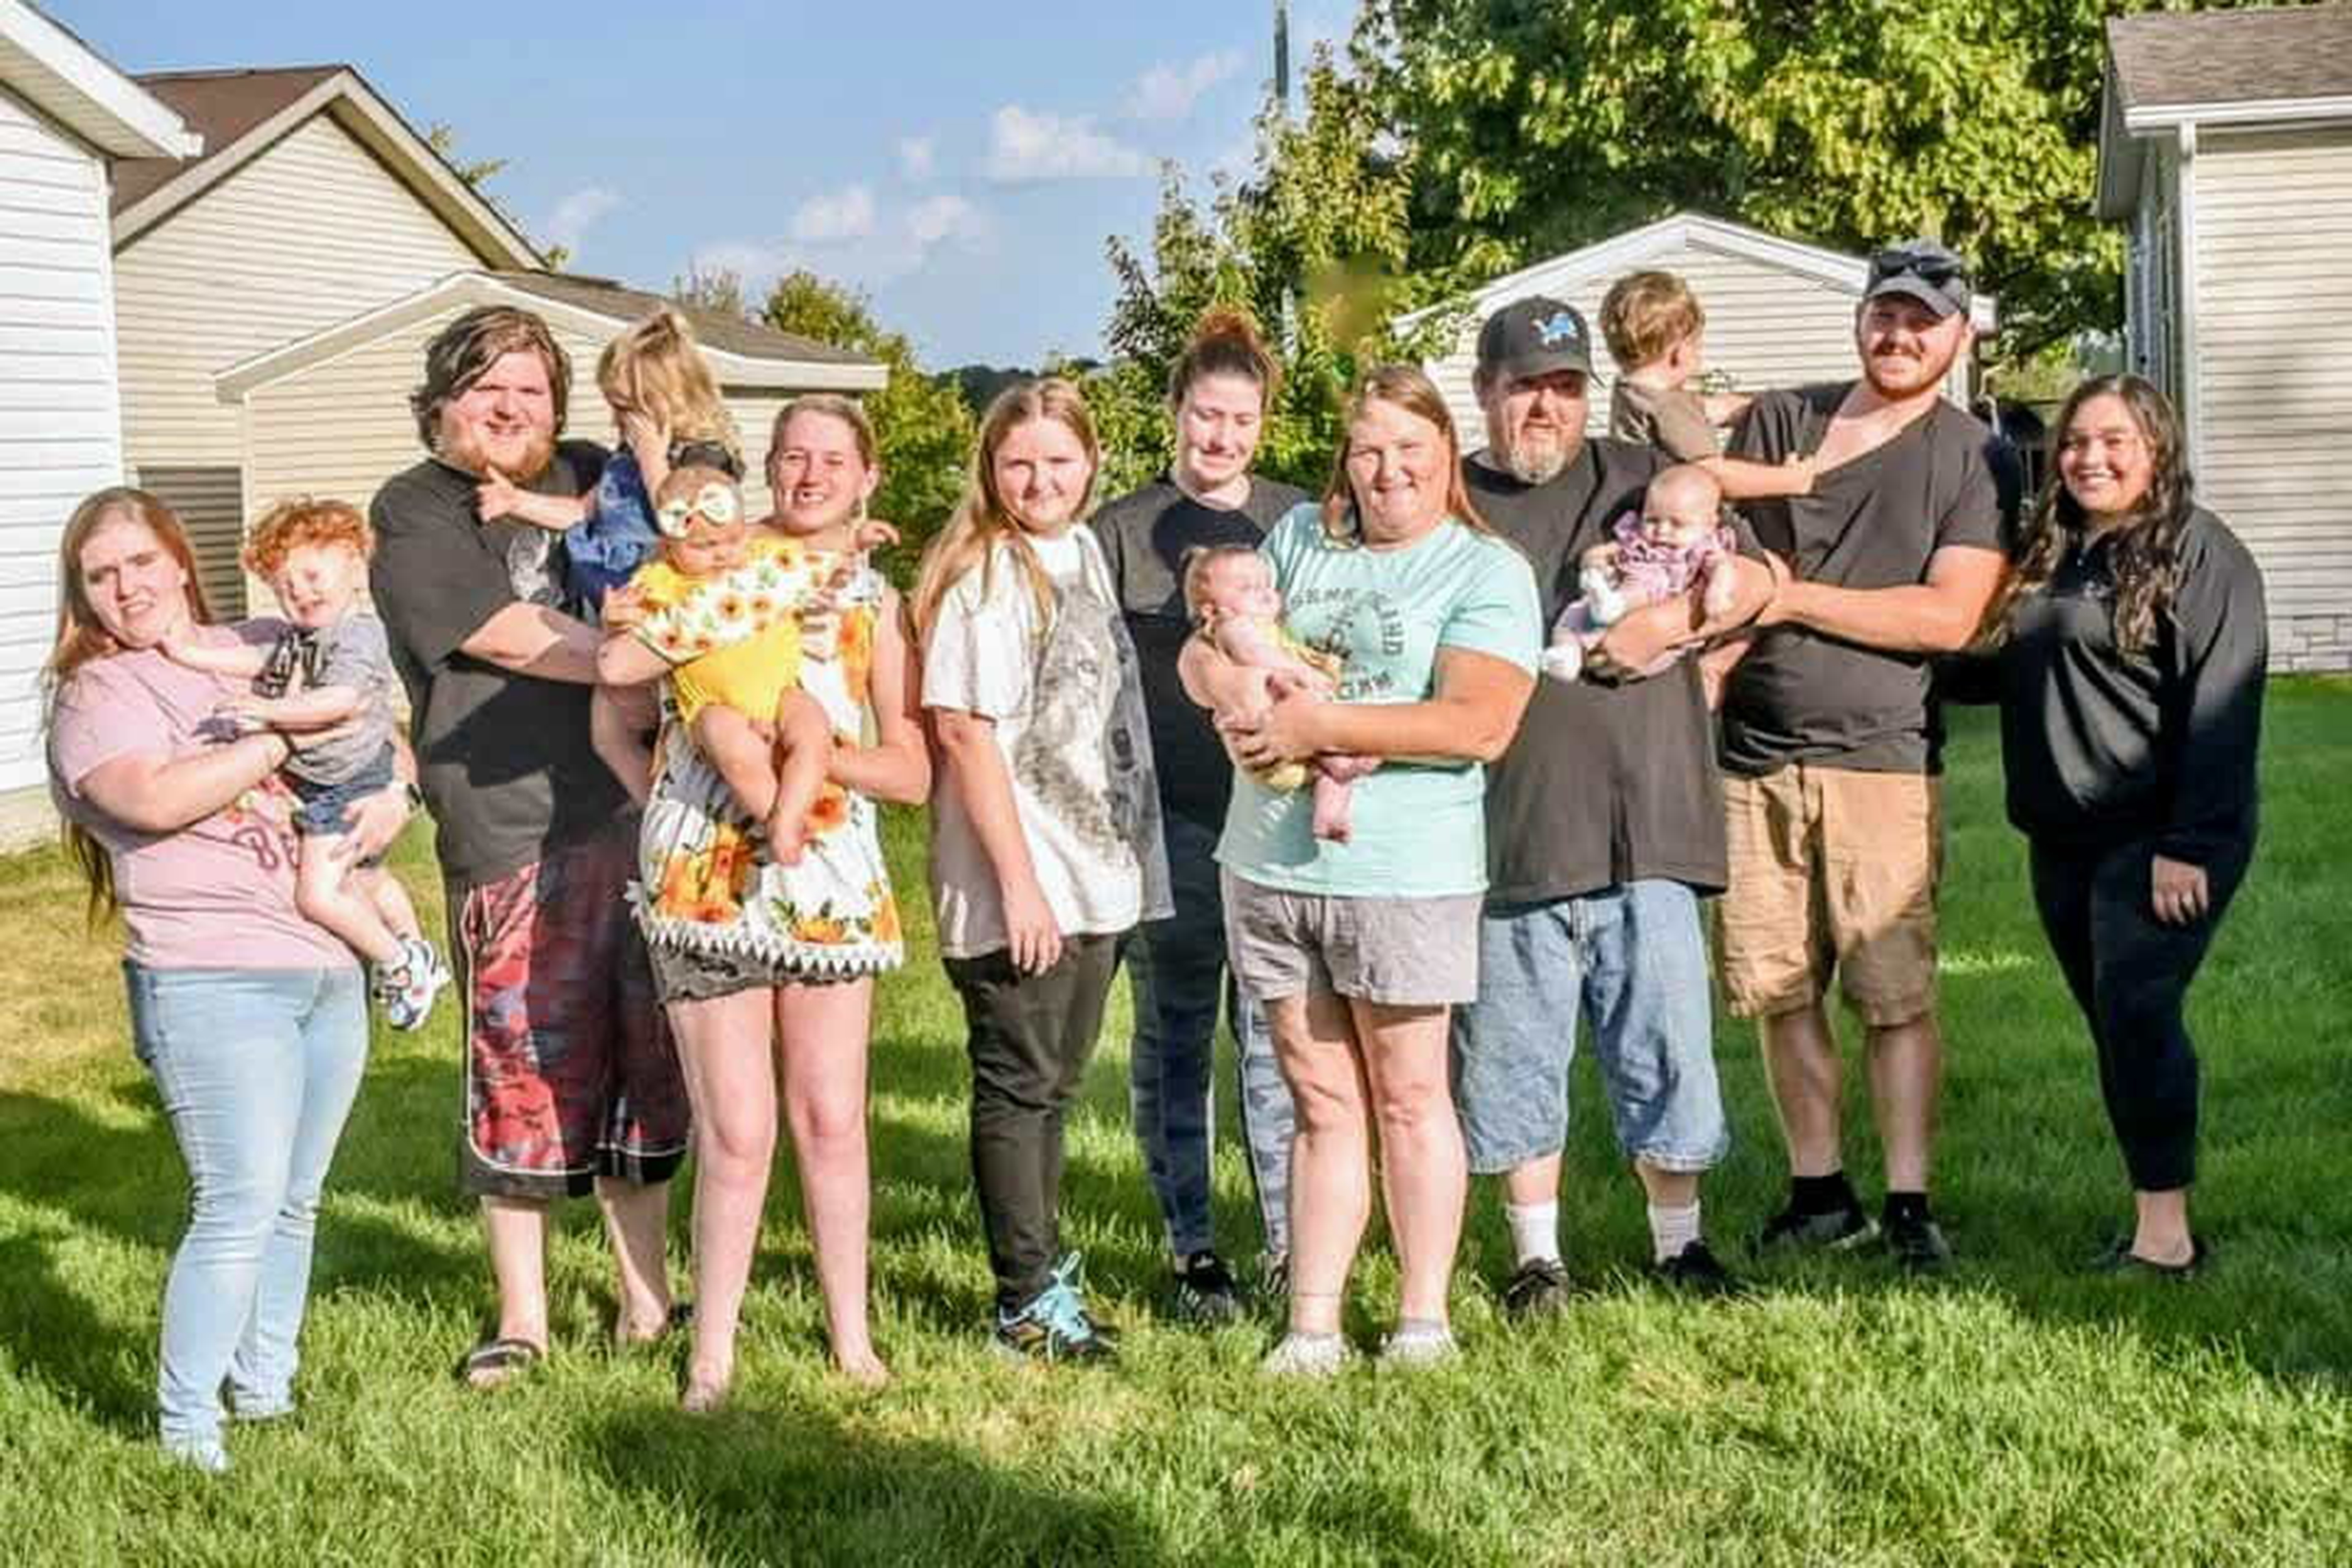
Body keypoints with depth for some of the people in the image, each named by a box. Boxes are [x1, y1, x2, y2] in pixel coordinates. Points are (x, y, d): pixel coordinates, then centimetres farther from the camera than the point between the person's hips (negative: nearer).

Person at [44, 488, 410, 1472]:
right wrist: (288, 736, -16)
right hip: (213, 984, -6)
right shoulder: (96, 695, -4)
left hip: (332, 968, 6)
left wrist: (394, 791, 2)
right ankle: (186, 1426, 1)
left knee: (296, 1201, 14)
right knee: (240, 1208, -10)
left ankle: (265, 1390, 29)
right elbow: (159, 799, -23)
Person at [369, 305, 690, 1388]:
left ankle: (646, 1292, 24)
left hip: (639, 812, 5)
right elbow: (513, 640, -12)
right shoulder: (413, 513, -1)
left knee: (645, 1062, 10)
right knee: (523, 1075, 1)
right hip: (515, 836, -4)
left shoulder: (597, 479, 14)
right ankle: (522, 1317, 16)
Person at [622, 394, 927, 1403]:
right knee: (737, 1131, -4)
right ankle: (713, 1353, 9)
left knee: (832, 1120, 7)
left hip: (829, 876, 2)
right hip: (709, 871, -2)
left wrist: (818, 752, -12)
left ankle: (850, 1336, 21)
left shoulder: (876, 601, 10)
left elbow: (912, 771, 3)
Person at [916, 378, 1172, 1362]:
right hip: (1014, 888, -8)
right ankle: (1028, 1303, 8)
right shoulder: (984, 575, -13)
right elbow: (964, 728, -18)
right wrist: (1017, 880, -19)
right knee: (1017, 1086, 1)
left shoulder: (1084, 554, 12)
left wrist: (1123, 859, 15)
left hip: (1094, 875, 8)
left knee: (1052, 1084, 16)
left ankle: (1042, 1270, 27)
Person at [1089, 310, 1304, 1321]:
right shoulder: (1122, 532, 5)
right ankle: (1193, 1249, 12)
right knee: (1174, 1041, 4)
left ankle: (1287, 1240, 11)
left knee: (1276, 1037, 2)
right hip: (1168, 821, -1)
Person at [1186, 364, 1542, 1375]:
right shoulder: (1301, 538, 13)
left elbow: (1479, 724, -16)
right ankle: (1312, 1328, 14)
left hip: (1401, 875, -4)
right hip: (1269, 866, 5)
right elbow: (1204, 648, 17)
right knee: (1320, 1101, 10)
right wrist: (1227, 686, -7)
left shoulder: (1487, 572, -4)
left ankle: (1424, 1317, 17)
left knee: (1407, 1098, 5)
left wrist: (1323, 727, -17)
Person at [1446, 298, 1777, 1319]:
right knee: (1513, 1054, 6)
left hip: (1645, 824, 1)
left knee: (1664, 1042, 5)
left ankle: (1679, 1238, 21)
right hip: (1508, 838, 0)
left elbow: (1755, 581, 9)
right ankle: (1537, 1255, 20)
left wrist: (1667, 621, -8)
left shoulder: (1641, 478, 11)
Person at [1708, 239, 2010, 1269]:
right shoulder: (1777, 422, 12)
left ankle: (1909, 1204, 6)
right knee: (1776, 989, 6)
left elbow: (1949, 617, -8)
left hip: (1883, 763, -3)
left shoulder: (1973, 459, 2)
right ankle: (1819, 1193, 18)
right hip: (1753, 756, 3)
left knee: (1896, 993, -3)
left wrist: (1790, 598, -9)